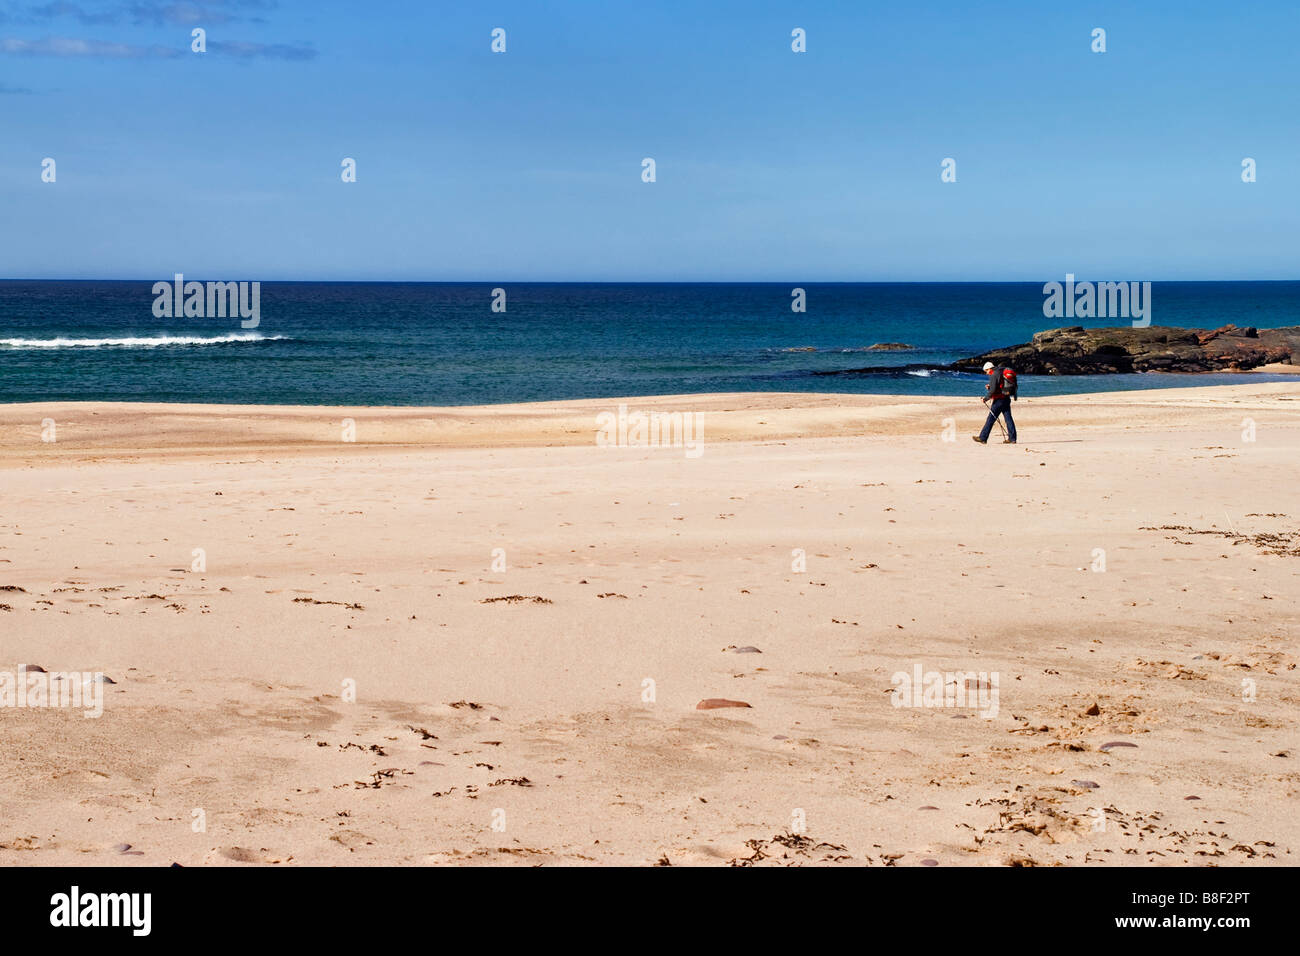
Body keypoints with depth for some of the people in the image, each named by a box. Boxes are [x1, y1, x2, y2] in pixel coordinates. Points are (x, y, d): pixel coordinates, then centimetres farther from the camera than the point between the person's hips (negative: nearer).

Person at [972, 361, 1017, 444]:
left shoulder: (994, 375, -11)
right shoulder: (1002, 373, 17)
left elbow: (993, 390, -19)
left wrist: (985, 398, -12)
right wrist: (989, 387, 15)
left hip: (999, 400, -9)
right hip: (1007, 399, 9)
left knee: (990, 419, -5)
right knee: (1008, 419, 7)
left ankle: (983, 438, -2)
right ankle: (1012, 438, 6)